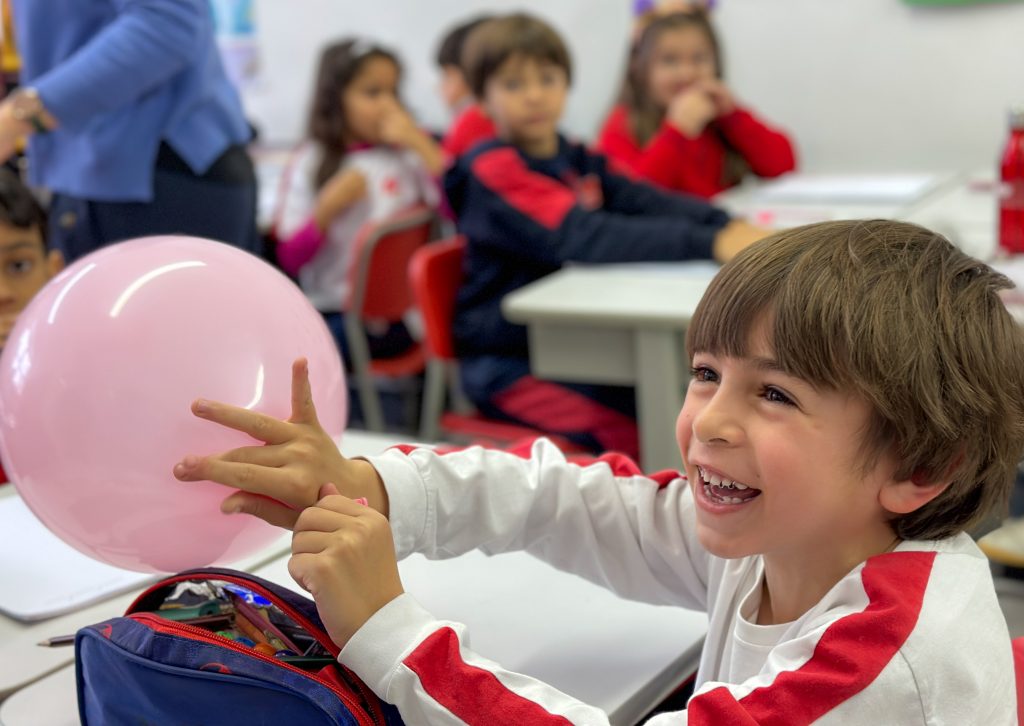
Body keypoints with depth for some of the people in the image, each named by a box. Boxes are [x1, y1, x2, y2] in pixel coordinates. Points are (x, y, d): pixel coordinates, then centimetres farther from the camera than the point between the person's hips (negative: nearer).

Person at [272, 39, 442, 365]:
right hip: (330, 312, 3)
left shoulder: (409, 155, 5)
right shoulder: (309, 163, 6)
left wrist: (420, 143, -9)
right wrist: (328, 207, -13)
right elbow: (290, 258, 1)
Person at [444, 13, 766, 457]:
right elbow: (579, 238, -28)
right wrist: (709, 243, -35)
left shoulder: (577, 162, 11)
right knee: (644, 438, -23)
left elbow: (645, 201, -5)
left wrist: (726, 225, -24)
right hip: (510, 364, -7)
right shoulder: (493, 170, -14)